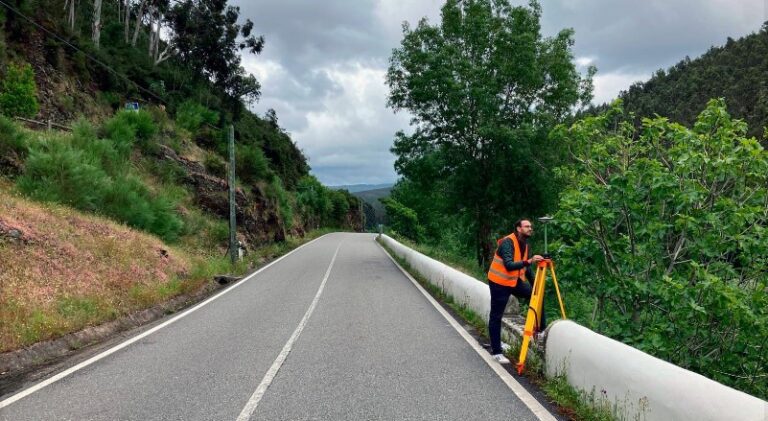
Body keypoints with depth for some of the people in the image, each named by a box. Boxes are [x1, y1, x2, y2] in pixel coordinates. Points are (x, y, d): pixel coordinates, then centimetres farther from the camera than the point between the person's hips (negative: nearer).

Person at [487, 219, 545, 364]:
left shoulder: (524, 244, 5)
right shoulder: (507, 242, -20)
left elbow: (526, 268, 11)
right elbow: (509, 265, -33)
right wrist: (529, 261, -42)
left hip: (515, 281, 8)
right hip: (499, 283, -8)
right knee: (496, 317, -2)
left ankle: (542, 329, 10)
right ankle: (496, 352, 5)